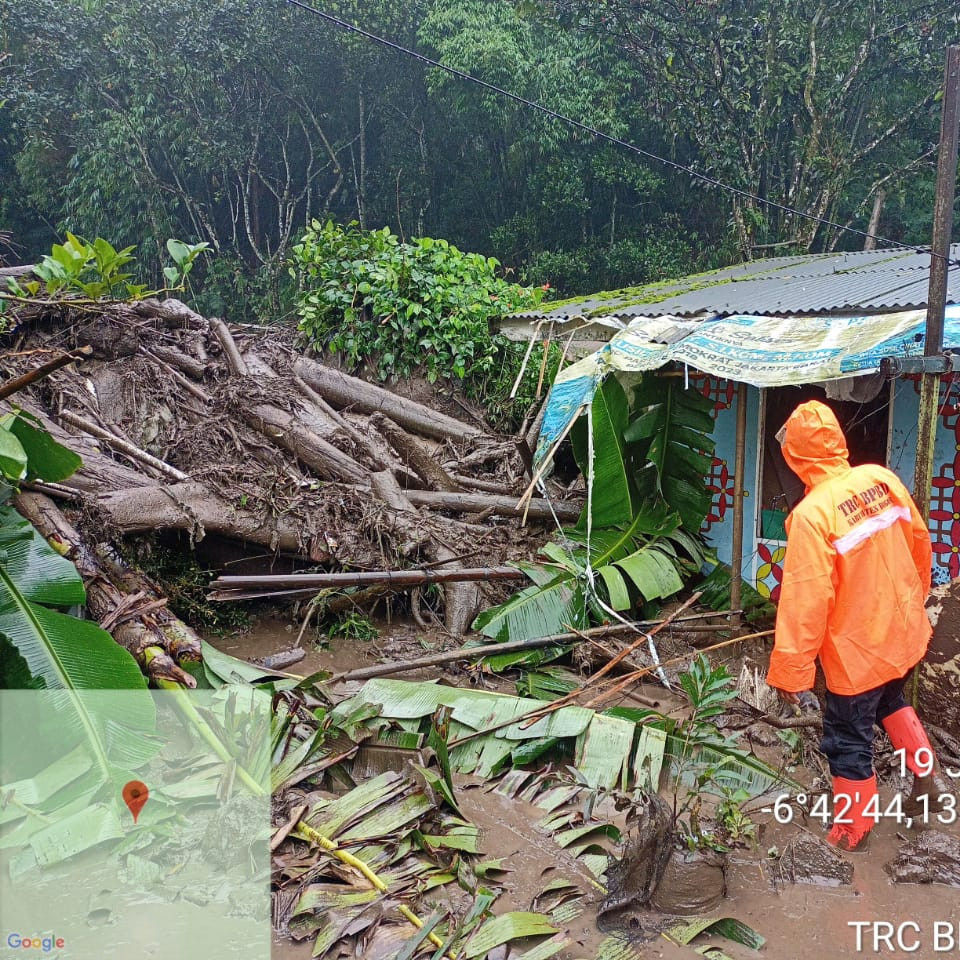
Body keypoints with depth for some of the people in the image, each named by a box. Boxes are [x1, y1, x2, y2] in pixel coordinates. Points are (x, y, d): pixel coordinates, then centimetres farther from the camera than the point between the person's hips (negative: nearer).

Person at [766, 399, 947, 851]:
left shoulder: (812, 513, -28)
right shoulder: (882, 478, -9)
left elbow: (804, 602, -26)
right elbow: (919, 541, 5)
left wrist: (790, 671, -17)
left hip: (858, 649, -6)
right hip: (904, 630, 7)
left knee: (849, 738, 13)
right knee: (891, 699, 34)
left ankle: (851, 829, 29)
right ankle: (922, 769, 38)